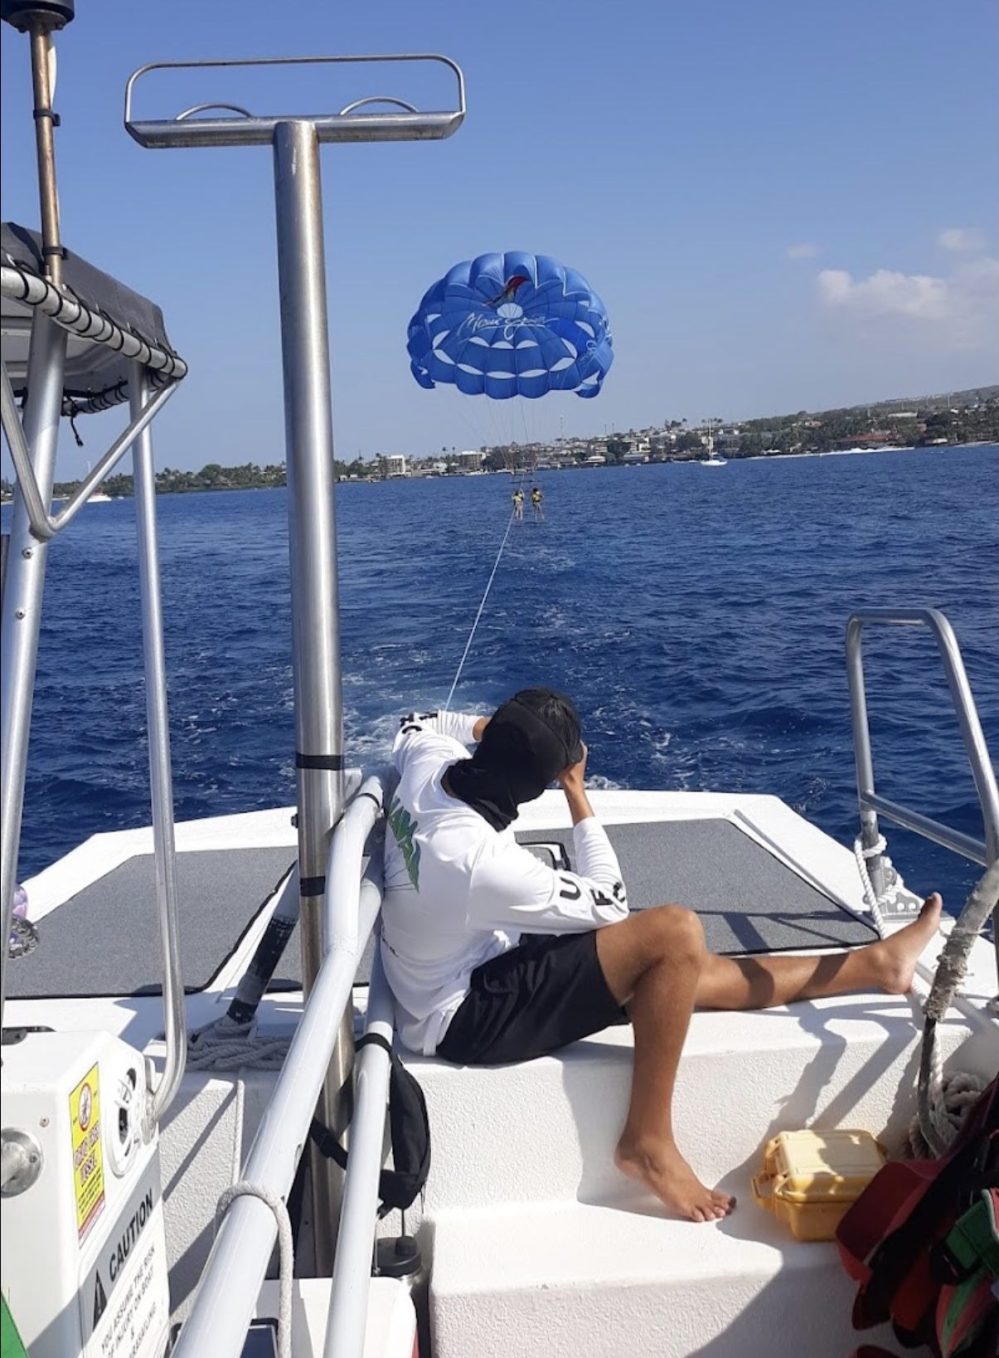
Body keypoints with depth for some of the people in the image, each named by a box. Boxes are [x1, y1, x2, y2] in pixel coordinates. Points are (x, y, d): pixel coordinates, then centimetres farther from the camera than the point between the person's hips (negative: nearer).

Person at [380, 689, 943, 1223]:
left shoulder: (428, 764, -12)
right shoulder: (481, 862, -34)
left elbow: (414, 725, 17)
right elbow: (608, 905, -17)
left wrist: (490, 727, 1)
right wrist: (577, 792, -13)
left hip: (473, 961, 9)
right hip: (467, 1018, -9)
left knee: (689, 972, 10)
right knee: (677, 933, -24)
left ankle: (873, 963, 22)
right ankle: (648, 1143, -8)